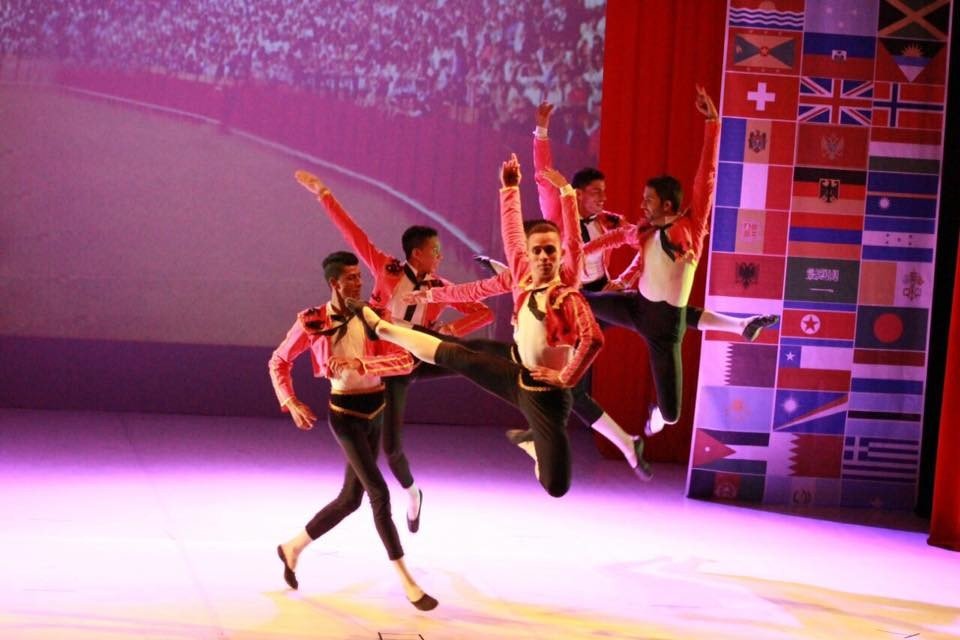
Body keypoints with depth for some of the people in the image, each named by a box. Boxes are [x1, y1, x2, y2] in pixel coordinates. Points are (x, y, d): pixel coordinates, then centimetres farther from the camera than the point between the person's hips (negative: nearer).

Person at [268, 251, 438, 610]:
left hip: (375, 410, 5)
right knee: (379, 493, -13)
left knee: (351, 497, 12)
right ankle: (406, 581, -6)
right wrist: (291, 403, -11)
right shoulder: (312, 322, -10)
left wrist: (360, 363, -27)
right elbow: (278, 362, 1)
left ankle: (293, 547, 33)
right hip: (345, 412, -5)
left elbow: (405, 361, -14)